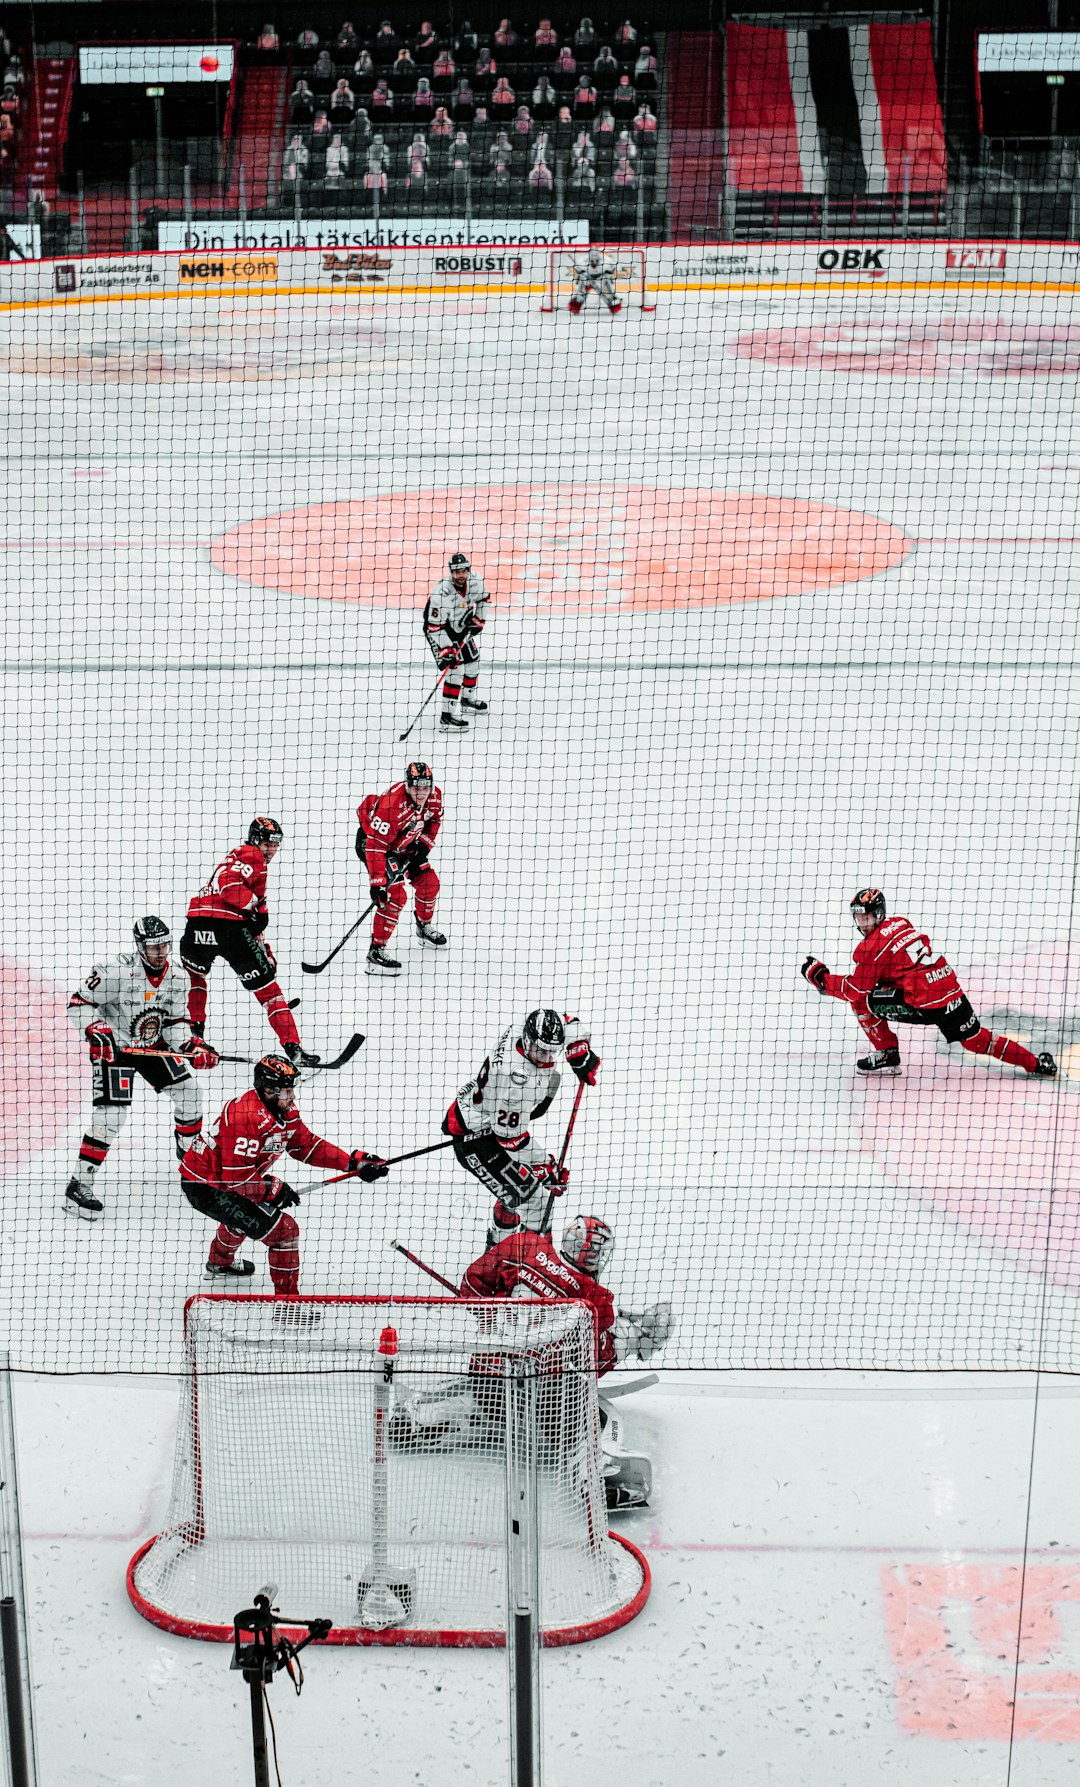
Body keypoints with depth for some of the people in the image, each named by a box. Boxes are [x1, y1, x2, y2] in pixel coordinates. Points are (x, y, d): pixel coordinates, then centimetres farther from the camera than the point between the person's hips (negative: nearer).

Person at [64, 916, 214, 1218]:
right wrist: (97, 1031, -32)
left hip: (154, 1045, 6)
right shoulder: (116, 970, -23)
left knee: (187, 1092, 4)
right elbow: (78, 1003, -18)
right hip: (114, 1047, -6)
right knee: (112, 1112, -18)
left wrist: (193, 1047, -10)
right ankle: (80, 1184, -11)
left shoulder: (175, 979, -3)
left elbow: (175, 1023, 7)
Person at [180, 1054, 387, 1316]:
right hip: (206, 1186, -10)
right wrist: (273, 1190, -17)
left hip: (230, 1178, 10)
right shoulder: (247, 1117, -29)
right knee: (283, 1229, -14)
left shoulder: (284, 1109, 0)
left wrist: (354, 1161, -3)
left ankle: (220, 1262, 65)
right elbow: (235, 1177, -29)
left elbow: (307, 1146, 5)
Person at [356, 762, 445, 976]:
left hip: (403, 843, 8)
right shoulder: (392, 804, -37)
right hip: (370, 840, -8)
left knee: (429, 883, 14)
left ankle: (424, 926, 42)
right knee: (395, 895, -19)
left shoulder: (434, 796, -15)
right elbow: (376, 845, -35)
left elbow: (433, 819, 10)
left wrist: (424, 844, -2)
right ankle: (376, 952, -15)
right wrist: (377, 882, -36)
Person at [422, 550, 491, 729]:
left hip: (460, 625, 7)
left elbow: (483, 598, 6)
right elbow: (435, 626, -31)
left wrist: (479, 620, 0)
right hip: (438, 629, -7)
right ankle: (447, 716, -18)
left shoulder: (475, 581, -18)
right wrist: (446, 651, -33)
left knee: (472, 658, 20)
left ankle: (469, 697, 46)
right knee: (455, 668, -18)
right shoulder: (441, 593, -36)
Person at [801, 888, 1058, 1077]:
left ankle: (886, 1055, 8)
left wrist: (819, 976, 2)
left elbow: (855, 990, -6)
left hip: (926, 1005, -8)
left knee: (860, 1000, 0)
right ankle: (1037, 1064, 19)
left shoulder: (872, 947, -7)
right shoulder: (902, 924, 15)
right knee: (975, 1040, 20)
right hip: (954, 993, 8)